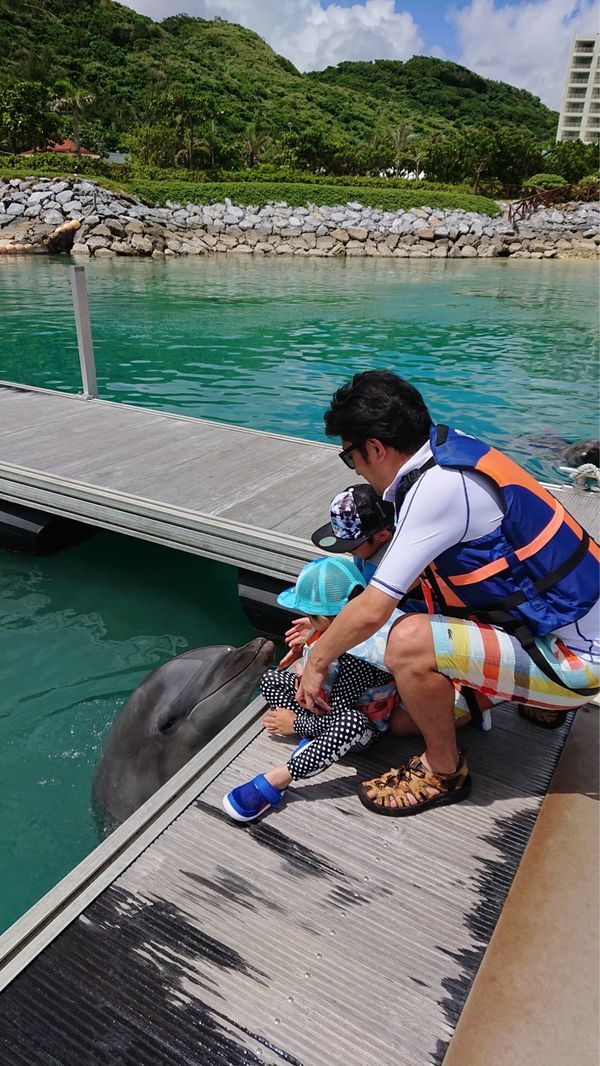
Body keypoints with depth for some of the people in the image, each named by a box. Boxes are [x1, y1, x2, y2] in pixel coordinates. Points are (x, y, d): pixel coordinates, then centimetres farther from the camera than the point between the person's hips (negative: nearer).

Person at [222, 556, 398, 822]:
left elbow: (335, 717, -28)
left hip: (361, 728, -9)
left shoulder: (355, 660, -35)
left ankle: (275, 780, -40)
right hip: (324, 704, 10)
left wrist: (294, 723, -14)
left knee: (350, 723, -45)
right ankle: (313, 741, -8)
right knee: (270, 679, 5)